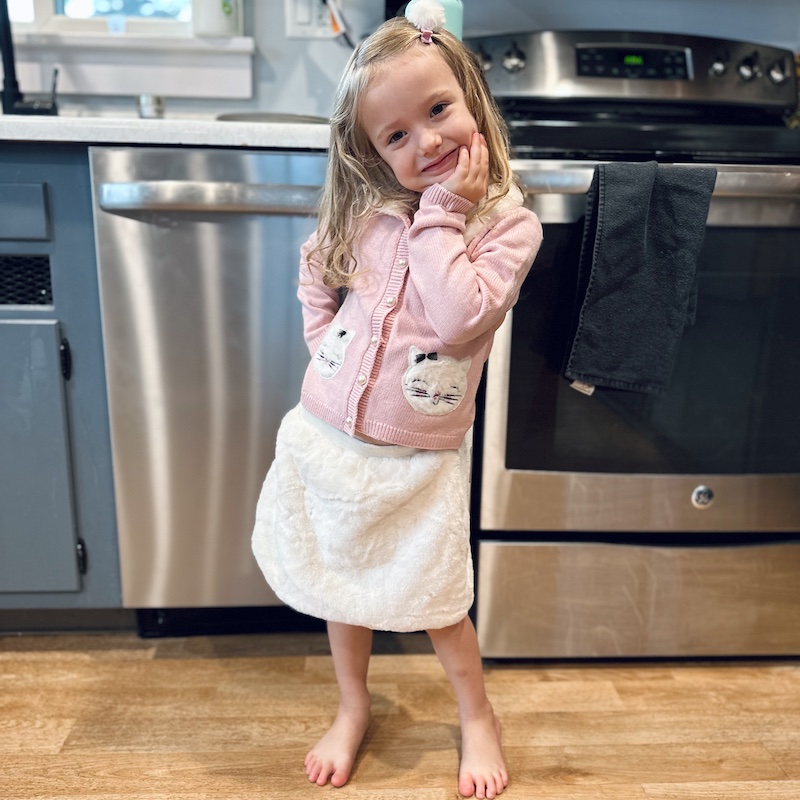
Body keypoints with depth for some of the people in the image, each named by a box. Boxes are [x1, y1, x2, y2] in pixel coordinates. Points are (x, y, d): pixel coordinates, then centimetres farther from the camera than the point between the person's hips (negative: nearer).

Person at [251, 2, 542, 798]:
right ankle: (352, 707, 45)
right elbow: (316, 283, 14)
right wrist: (332, 352, 0)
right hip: (328, 435, 4)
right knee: (339, 590, 19)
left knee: (436, 604, 9)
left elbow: (459, 318, -25)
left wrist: (440, 216, -21)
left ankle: (477, 716, 39)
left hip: (418, 461, -3)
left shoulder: (509, 224, -10)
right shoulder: (365, 213, -1)